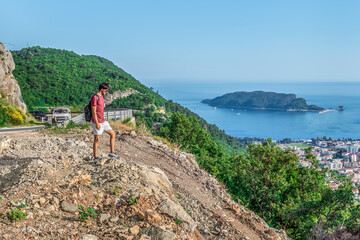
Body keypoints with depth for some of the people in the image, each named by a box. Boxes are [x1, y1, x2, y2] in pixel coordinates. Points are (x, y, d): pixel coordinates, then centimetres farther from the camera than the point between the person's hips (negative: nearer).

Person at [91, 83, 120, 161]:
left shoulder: (101, 97, 11)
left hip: (103, 121, 9)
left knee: (112, 134, 8)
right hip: (97, 122, -9)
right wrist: (97, 123, -22)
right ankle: (95, 157, 13)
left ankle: (112, 152, 13)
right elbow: (93, 111, -20)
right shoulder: (95, 97, -17)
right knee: (97, 139, 1)